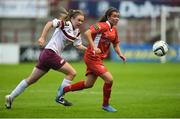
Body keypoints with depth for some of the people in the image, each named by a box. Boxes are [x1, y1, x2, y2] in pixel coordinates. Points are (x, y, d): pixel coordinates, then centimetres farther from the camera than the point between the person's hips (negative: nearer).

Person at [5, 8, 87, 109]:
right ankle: (59, 97, -2)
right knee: (72, 72, -8)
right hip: (50, 52, -9)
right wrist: (42, 38, -28)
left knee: (31, 80, 12)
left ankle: (11, 97, 17)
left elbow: (78, 45, 16)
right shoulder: (65, 24, -10)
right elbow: (50, 23, -20)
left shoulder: (77, 32, 14)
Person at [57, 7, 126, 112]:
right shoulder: (102, 26, -15)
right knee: (109, 79, -14)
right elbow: (87, 33, -27)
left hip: (99, 59, 9)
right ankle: (106, 104, 4)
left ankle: (64, 89, 30)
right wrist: (93, 48, -33)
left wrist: (120, 54, 4)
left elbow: (116, 45, 22)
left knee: (88, 84, 13)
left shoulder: (114, 30, 11)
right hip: (92, 57, -9)